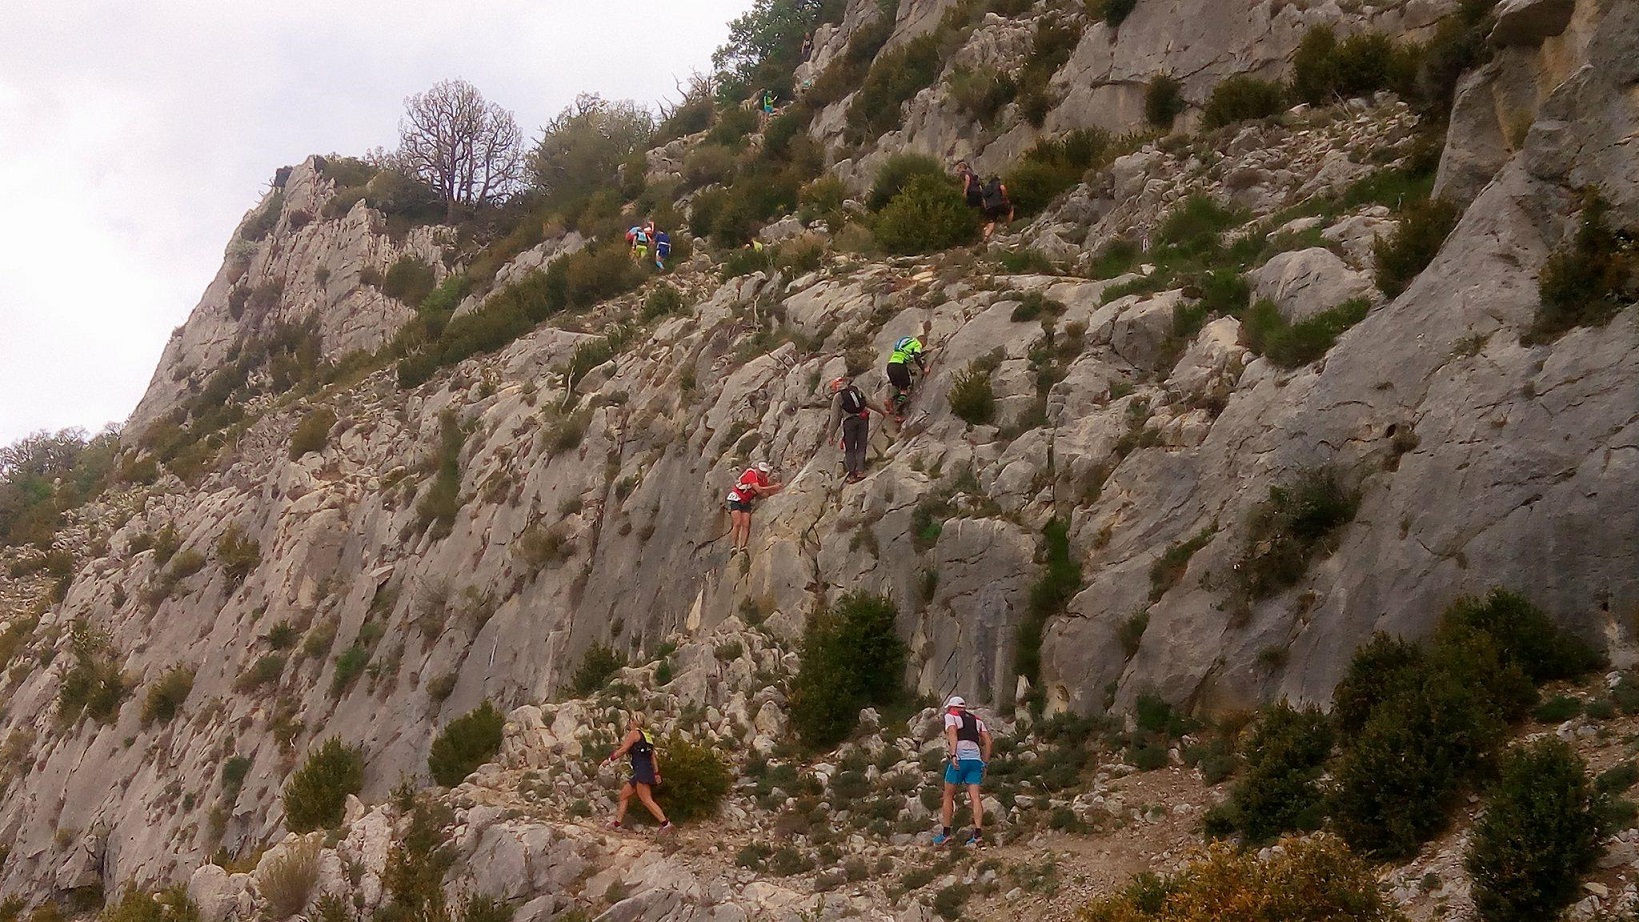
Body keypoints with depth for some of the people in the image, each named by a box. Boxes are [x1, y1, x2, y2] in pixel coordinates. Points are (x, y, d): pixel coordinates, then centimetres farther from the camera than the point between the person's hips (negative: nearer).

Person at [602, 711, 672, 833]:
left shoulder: (634, 733, -4)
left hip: (641, 771, -10)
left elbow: (623, 750, -8)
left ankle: (665, 823, -18)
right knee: (624, 794, 15)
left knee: (647, 800, -12)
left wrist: (609, 760, 2)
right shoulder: (646, 735, 20)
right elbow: (653, 756, 18)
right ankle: (617, 823, 18)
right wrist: (656, 773, 16)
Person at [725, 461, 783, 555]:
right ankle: (734, 546, -18)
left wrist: (777, 489, -19)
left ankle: (743, 547, -18)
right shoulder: (751, 474, -21)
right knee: (737, 524, -19)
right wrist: (773, 487, -29)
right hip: (735, 499, -6)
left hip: (746, 502, 6)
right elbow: (759, 490, -31)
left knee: (746, 525, -10)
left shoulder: (764, 480, 2)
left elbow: (765, 494, -7)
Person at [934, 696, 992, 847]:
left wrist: (953, 755, -21)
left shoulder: (950, 716, 10)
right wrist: (985, 764, 18)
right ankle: (978, 833, -13)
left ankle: (945, 833, 6)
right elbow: (987, 740, 16)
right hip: (976, 759, 4)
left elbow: (952, 734, -10)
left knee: (949, 796, 7)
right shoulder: (976, 719, 25)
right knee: (975, 796, -2)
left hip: (959, 759, -4)